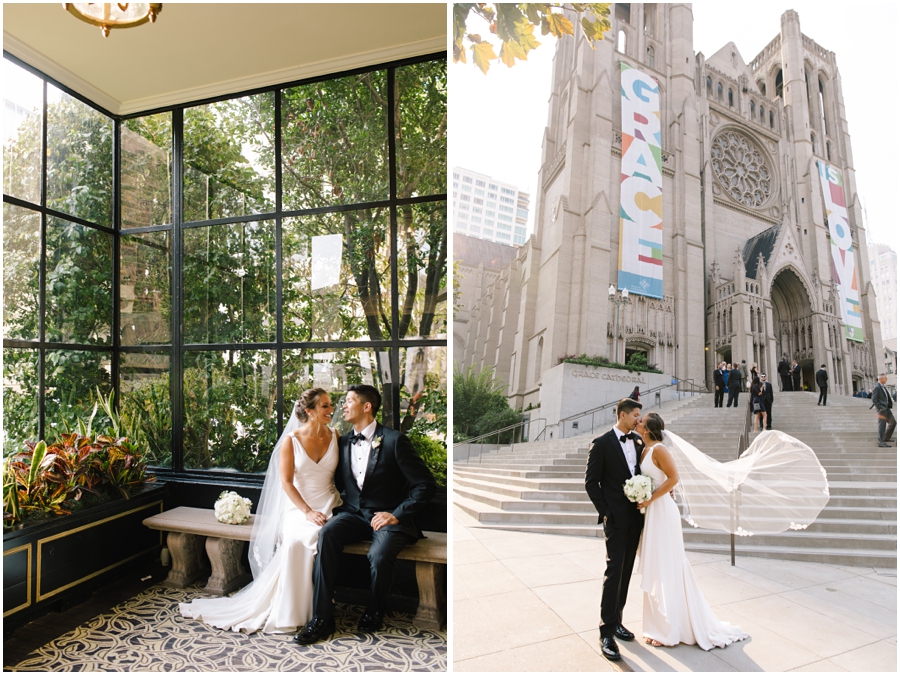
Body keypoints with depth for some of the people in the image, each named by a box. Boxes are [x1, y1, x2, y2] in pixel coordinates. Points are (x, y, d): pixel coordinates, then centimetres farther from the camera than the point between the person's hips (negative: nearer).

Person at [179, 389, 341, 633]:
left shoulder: (335, 437, 3)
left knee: (322, 537, -31)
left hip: (328, 508, 1)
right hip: (298, 508, -1)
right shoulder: (291, 440, -3)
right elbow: (286, 482, -6)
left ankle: (317, 610, -13)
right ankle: (289, 612, -13)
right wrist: (308, 512, -16)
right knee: (295, 540, -32)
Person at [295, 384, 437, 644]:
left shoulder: (394, 440, -10)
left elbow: (426, 484, -10)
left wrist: (397, 515, -15)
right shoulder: (343, 442, 9)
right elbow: (338, 482, 18)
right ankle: (321, 618, -14)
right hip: (353, 513, 5)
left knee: (379, 555, -31)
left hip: (387, 517, -4)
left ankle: (374, 612, 2)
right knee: (326, 535, -25)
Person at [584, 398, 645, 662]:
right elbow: (591, 482, -9)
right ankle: (607, 632, 3)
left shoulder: (639, 442, 7)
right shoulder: (602, 443, -10)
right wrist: (605, 511, -11)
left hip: (636, 515, 6)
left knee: (626, 571, 13)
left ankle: (616, 620, 25)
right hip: (616, 517, -6)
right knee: (614, 570, -6)